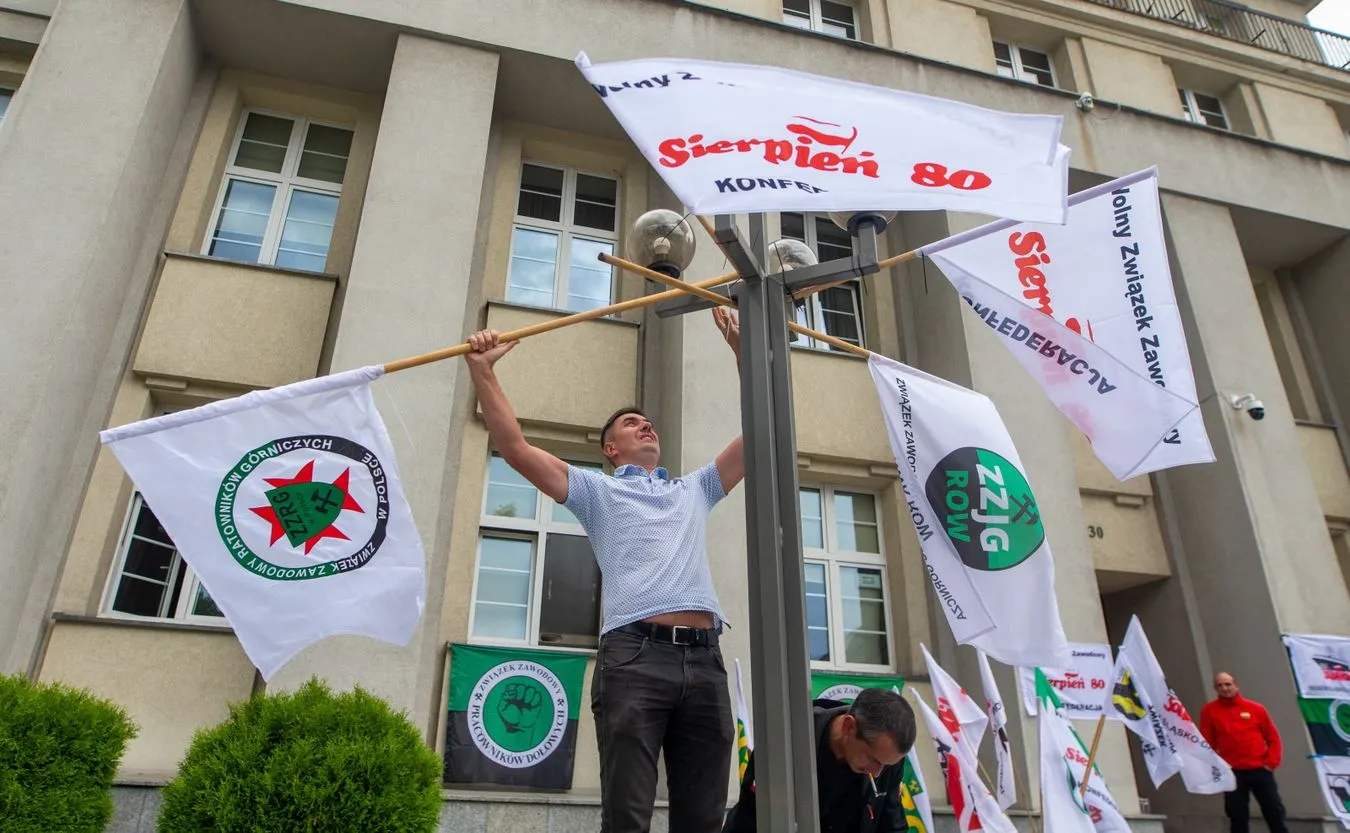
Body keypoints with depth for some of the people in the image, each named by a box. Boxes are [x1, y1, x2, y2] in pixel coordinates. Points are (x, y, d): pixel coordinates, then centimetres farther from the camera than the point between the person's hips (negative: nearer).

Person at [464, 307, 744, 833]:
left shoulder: (695, 490, 30)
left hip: (704, 658, 4)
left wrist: (742, 350, 27)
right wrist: (483, 373, 4)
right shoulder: (598, 491, 19)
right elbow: (515, 449, 9)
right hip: (635, 655, -3)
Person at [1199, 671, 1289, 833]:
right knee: (1237, 816, 3)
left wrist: (1272, 762, -1)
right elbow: (1207, 742, 0)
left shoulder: (1255, 708, 5)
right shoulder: (1209, 710, 1)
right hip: (1232, 773, -1)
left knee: (1274, 812, 7)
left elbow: (1272, 737, 9)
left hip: (1260, 770, 1)